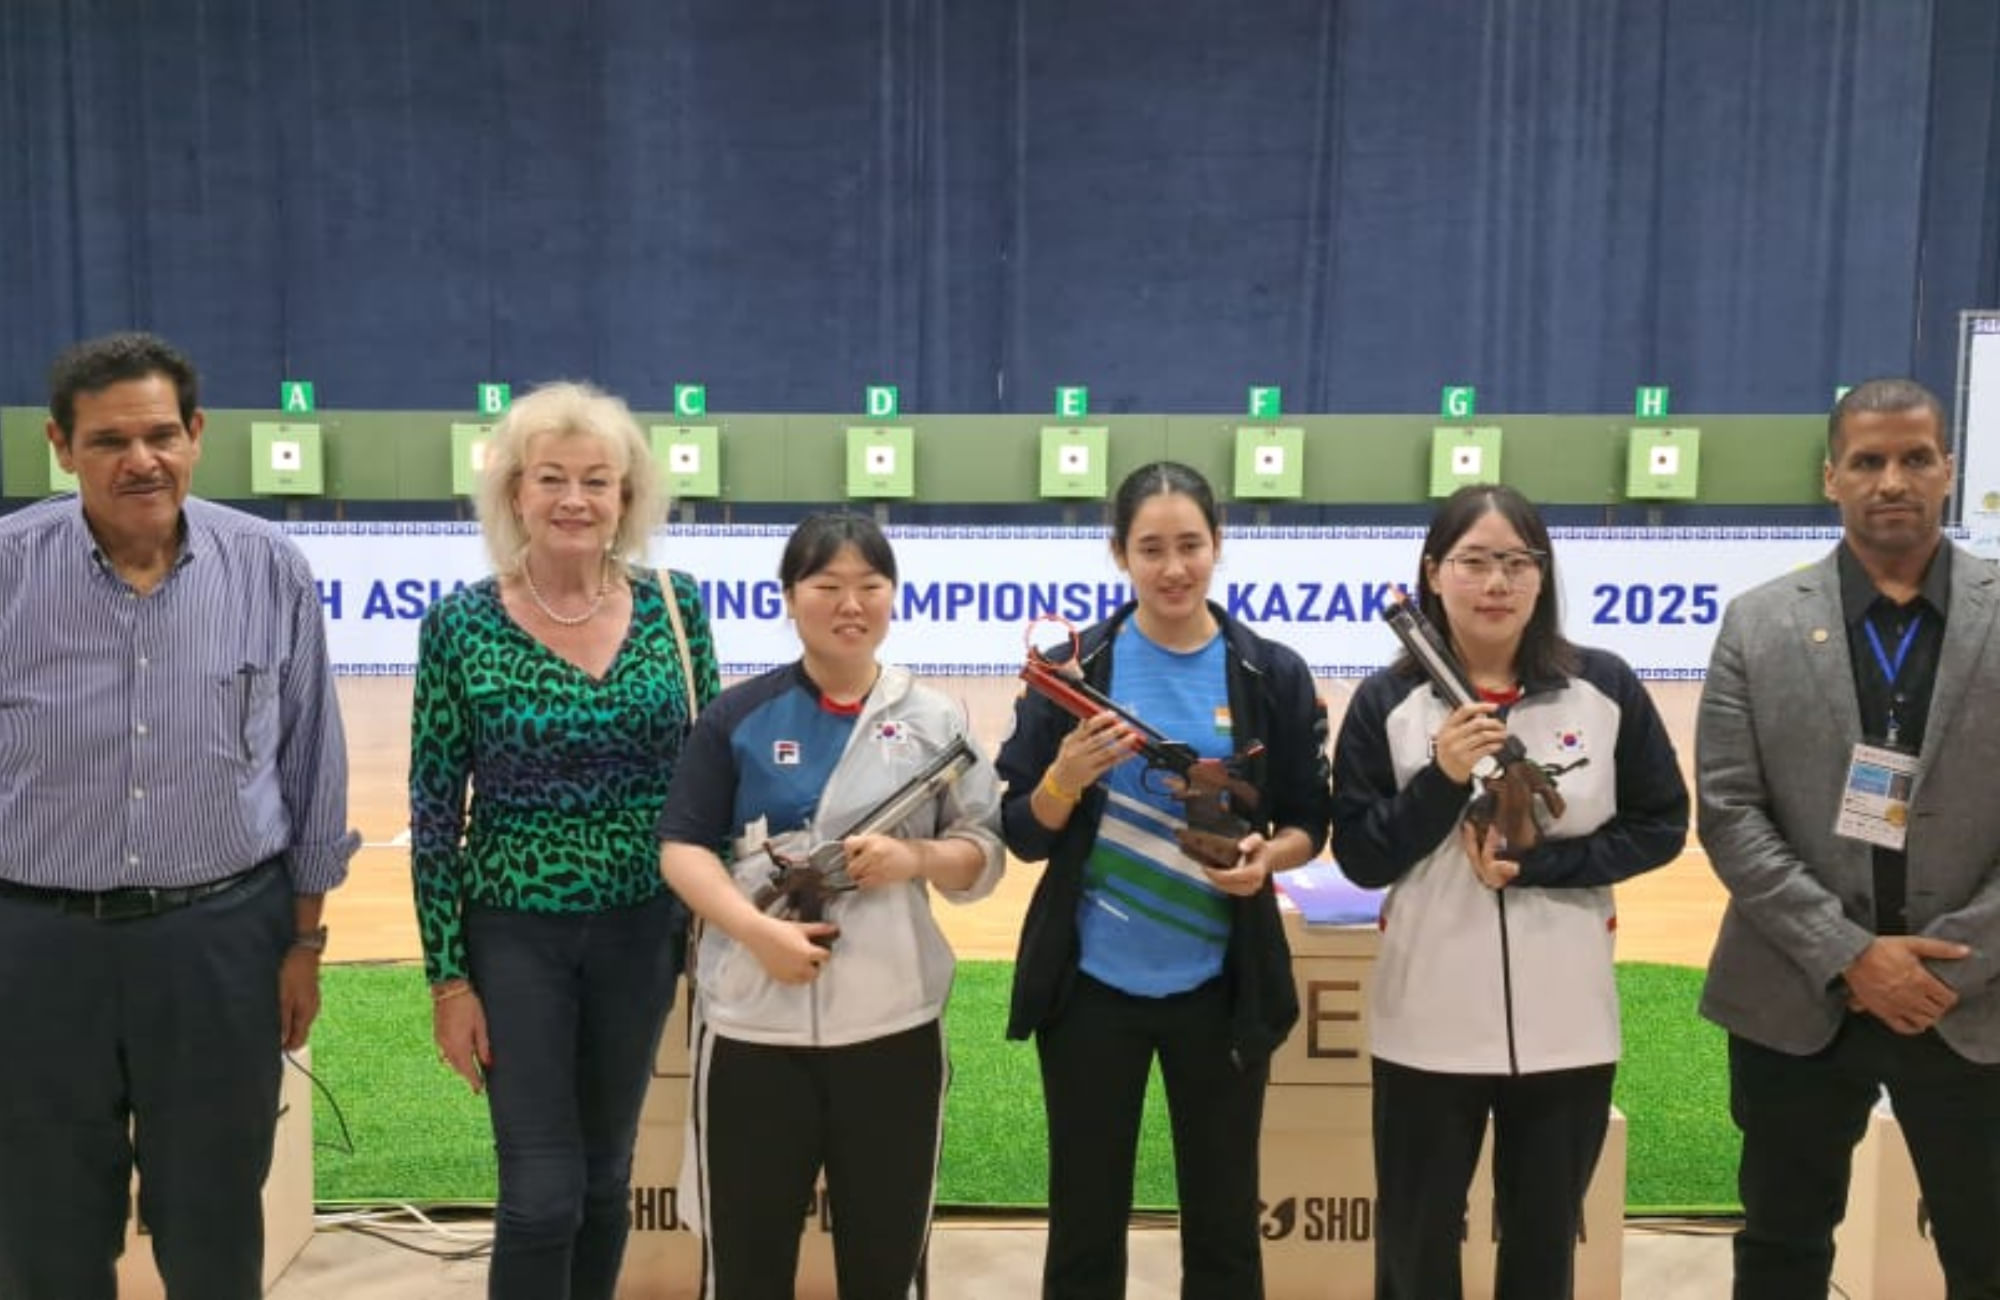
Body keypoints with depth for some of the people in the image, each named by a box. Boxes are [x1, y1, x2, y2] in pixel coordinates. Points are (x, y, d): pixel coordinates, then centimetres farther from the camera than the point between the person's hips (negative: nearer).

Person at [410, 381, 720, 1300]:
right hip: (514, 933, -2)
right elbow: (433, 813, -6)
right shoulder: (460, 625, -9)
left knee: (606, 1177, 16)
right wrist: (447, 976, -6)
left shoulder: (674, 606, -3)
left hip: (642, 930, 3)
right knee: (542, 1192, 0)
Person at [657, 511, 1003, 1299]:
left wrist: (916, 857, -14)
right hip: (752, 1023, -1)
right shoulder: (739, 715, 1)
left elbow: (983, 857, 6)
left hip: (892, 1025, 1)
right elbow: (682, 848, 0)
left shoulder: (934, 720, 4)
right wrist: (758, 930, -15)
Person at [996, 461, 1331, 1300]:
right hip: (1090, 983, 0)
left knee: (1224, 1225, 12)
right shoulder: (1073, 667, -3)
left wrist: (1267, 856, -15)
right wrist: (1067, 776, -21)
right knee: (1085, 1224, 10)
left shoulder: (1274, 675, -1)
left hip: (1221, 987, 1)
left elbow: (1308, 822, 6)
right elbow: (1021, 835, -1)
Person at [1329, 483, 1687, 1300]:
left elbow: (1661, 826, 0)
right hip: (1428, 1026, -1)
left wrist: (1535, 864, -13)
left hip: (1567, 1024, 1)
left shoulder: (1605, 688, -5)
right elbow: (1361, 859, -6)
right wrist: (1443, 779, -21)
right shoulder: (1387, 702, -7)